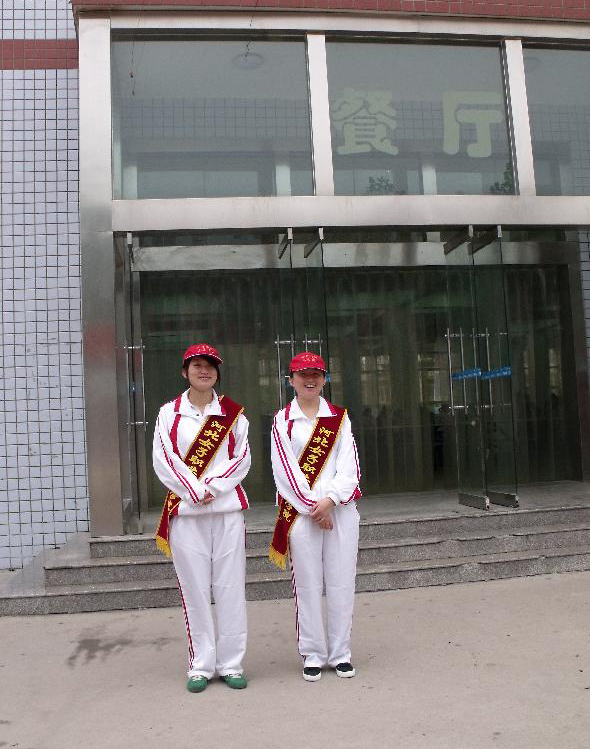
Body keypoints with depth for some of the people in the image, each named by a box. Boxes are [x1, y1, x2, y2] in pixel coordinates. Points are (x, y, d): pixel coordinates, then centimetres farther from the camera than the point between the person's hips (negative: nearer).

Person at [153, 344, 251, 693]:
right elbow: (164, 461, -2)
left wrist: (213, 487, -11)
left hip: (227, 509, 1)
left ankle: (231, 663, 15)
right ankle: (201, 665, 15)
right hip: (186, 510, 0)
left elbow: (242, 459, 2)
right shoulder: (169, 413, 6)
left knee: (231, 586, 3)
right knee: (195, 588, 3)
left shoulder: (233, 413, 9)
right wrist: (196, 491, -11)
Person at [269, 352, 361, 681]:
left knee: (341, 583, 6)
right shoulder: (283, 420, 4)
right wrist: (312, 506, -9)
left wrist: (330, 499, -11)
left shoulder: (340, 417, 10)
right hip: (301, 511, -2)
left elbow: (349, 466, 2)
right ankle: (313, 654, 16)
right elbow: (285, 469, -3)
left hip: (340, 508, 2)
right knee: (308, 585, 3)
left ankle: (341, 653, 19)